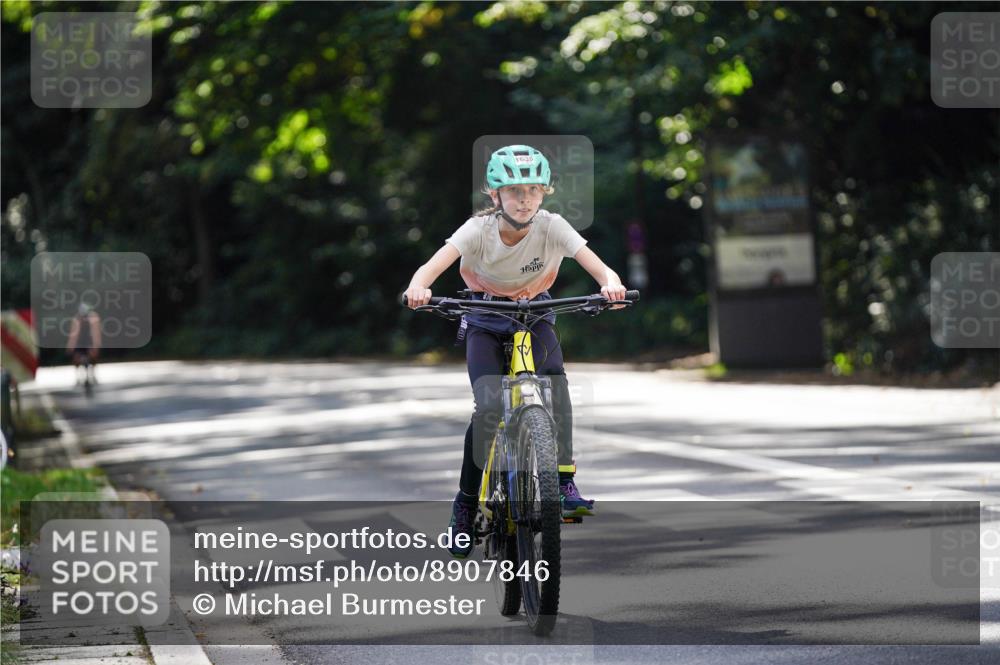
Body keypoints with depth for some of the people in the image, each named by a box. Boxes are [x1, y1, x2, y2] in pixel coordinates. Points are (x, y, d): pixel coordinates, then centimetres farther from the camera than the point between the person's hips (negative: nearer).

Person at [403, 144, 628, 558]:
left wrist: (611, 284, -56)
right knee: (489, 406, -19)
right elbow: (433, 266, -37)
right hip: (486, 320, -1)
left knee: (555, 385, -28)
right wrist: (418, 287, -60)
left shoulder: (552, 227, -22)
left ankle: (564, 482, -24)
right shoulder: (479, 229, -24)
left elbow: (599, 268, -33)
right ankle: (467, 502, -3)